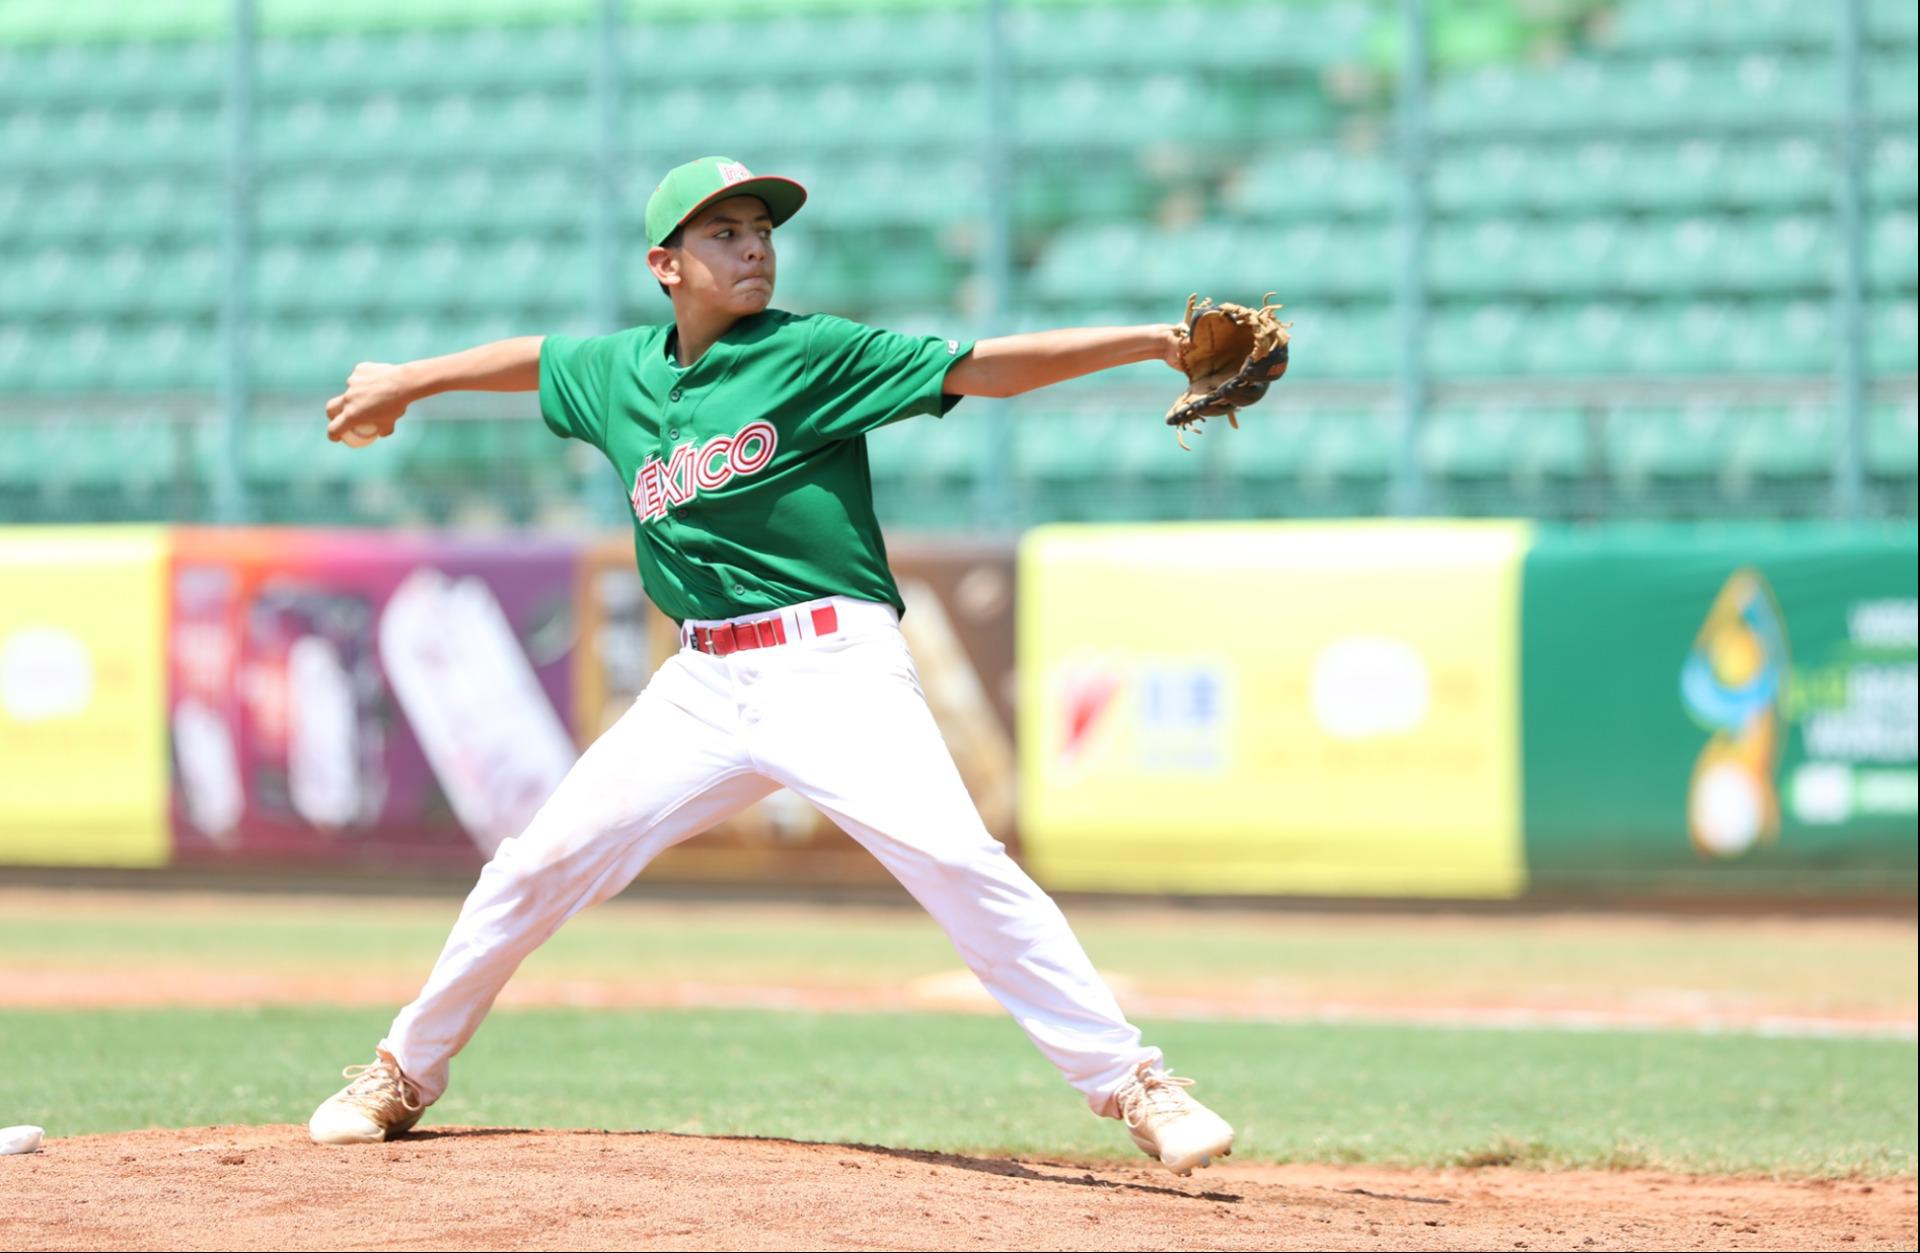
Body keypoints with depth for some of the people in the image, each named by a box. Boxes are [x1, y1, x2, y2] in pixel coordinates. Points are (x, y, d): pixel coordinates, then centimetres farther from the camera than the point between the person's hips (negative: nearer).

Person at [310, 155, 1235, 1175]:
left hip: (835, 664, -4)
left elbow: (982, 368, -11)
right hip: (704, 683, 4)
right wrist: (406, 381, 46)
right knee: (543, 862, 4)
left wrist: (1156, 341, -20)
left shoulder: (814, 354, -3)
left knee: (954, 857, -22)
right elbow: (536, 358, 32)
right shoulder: (622, 371, 10)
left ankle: (1130, 1083, -19)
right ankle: (406, 1072, 23)